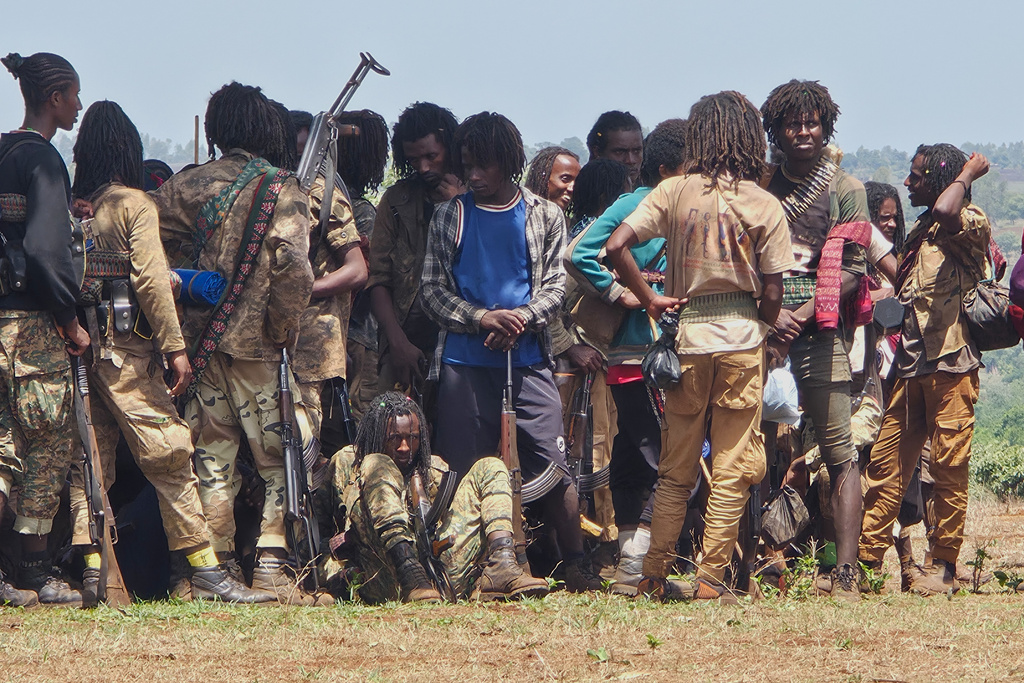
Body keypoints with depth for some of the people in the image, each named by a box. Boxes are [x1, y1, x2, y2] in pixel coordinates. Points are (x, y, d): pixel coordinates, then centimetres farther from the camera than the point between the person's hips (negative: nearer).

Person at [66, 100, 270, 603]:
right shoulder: (134, 204, -5)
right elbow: (151, 277, -12)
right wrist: (175, 347, -12)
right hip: (124, 349, -6)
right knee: (170, 456, -5)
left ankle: (92, 572, 2)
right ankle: (205, 571, -7)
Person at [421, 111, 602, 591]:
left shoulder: (544, 217, 11)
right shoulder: (449, 217, 12)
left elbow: (555, 286, 6)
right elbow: (433, 290, 7)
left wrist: (521, 318, -14)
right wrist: (483, 318, -10)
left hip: (527, 358, -1)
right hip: (463, 362, 1)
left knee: (552, 467, -8)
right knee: (464, 470, -1)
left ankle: (576, 565, -1)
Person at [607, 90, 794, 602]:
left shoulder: (674, 192, -1)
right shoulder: (764, 206, -3)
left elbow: (616, 246, -10)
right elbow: (772, 292, -3)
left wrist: (650, 301, 0)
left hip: (687, 335, 2)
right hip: (742, 338, -2)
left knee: (676, 469, 13)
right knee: (731, 470, 4)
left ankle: (655, 576, 14)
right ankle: (711, 577, 0)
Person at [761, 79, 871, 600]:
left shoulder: (846, 190, 8)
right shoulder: (760, 186, 15)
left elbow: (851, 270, 0)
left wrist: (803, 314, -12)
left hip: (820, 331, -3)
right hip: (762, 330, 3)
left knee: (839, 454, -8)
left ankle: (846, 572, -12)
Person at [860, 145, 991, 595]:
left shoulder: (971, 225, -6)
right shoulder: (920, 231, 21)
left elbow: (946, 213, -30)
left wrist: (966, 175, -14)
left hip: (952, 365, -8)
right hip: (911, 364, 8)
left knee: (949, 466, -3)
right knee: (886, 463, 4)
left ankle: (944, 567, 2)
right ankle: (865, 559, 5)